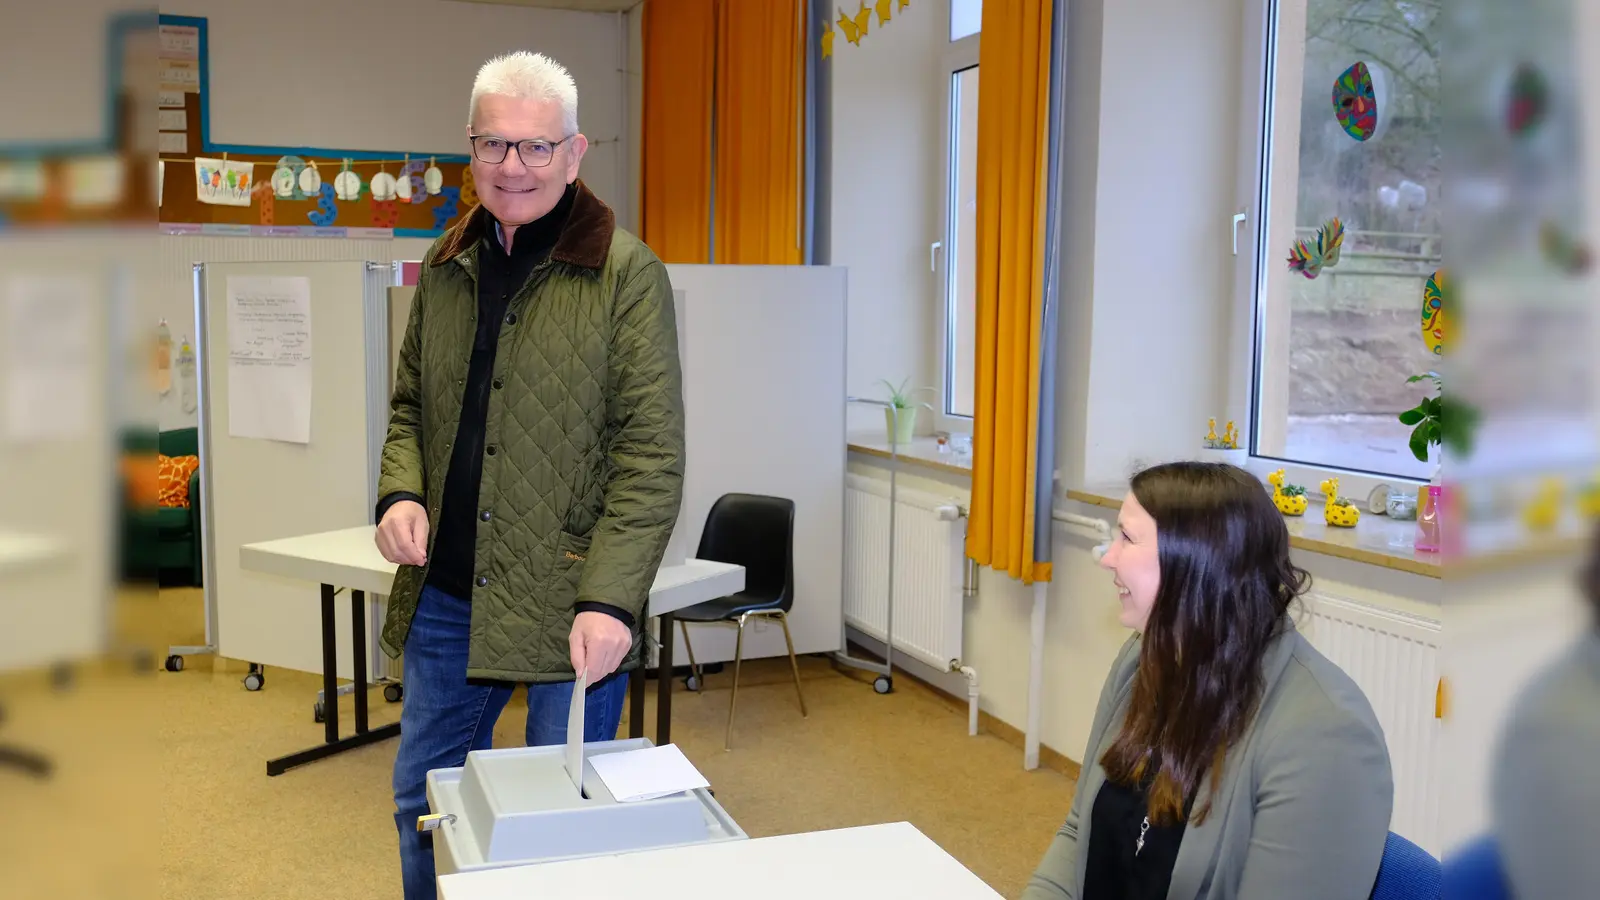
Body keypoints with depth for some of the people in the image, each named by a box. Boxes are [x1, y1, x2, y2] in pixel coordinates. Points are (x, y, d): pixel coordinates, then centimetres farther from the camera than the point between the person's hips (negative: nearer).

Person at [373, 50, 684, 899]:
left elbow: (651, 454, -13)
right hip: (444, 595, 6)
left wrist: (609, 598, -20)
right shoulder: (445, 267, 8)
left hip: (570, 603, -5)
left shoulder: (627, 273, -9)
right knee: (422, 800, 20)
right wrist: (401, 491, -3)